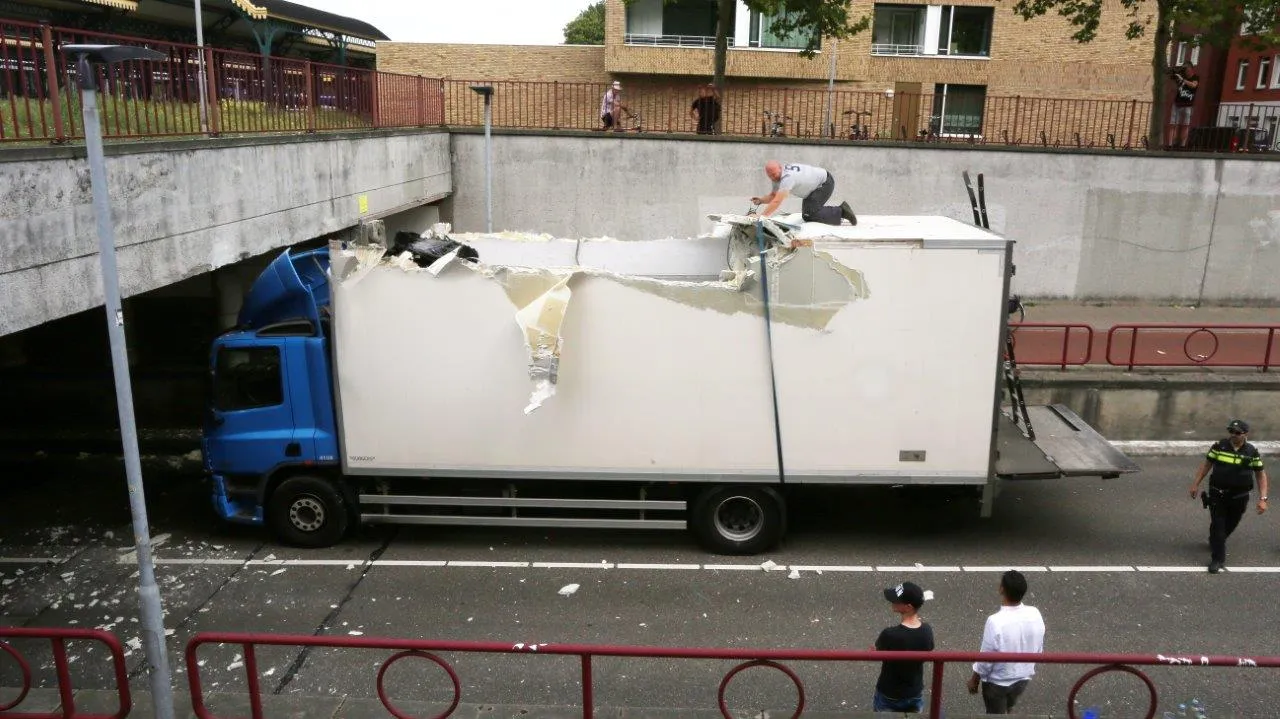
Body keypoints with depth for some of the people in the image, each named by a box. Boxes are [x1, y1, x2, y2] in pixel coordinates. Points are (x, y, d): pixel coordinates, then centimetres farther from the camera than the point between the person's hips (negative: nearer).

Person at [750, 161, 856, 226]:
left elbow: (777, 201, -40)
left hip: (825, 183, -10)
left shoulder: (787, 177, -34)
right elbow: (773, 195, 2)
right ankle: (841, 210, 17)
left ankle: (841, 212, -8)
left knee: (809, 215, -20)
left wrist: (761, 216, -42)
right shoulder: (777, 177, -5)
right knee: (806, 215, 11)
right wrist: (761, 200, -18)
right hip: (816, 186, 10)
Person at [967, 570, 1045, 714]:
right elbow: (1039, 650, -1)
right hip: (1023, 677, 5)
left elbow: (986, 659, -22)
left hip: (997, 681, -5)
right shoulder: (1035, 615, -17)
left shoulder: (996, 622, -34)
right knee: (1006, 710, 31)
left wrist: (974, 679, -5)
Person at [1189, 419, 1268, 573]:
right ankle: (1218, 559, 2)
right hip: (1217, 495, -1)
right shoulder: (1219, 446, -6)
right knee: (1217, 525, -3)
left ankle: (1215, 543, 45)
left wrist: (1262, 499, -8)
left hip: (1239, 498, 1)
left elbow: (1261, 475, -1)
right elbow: (1206, 464, 5)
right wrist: (1196, 484, 4)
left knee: (1229, 526, 17)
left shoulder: (1252, 452, -6)